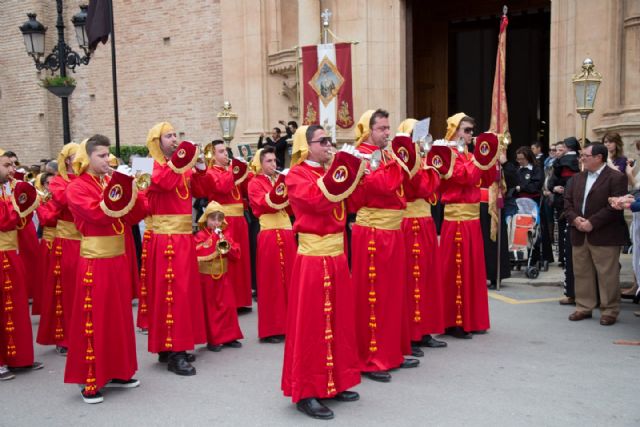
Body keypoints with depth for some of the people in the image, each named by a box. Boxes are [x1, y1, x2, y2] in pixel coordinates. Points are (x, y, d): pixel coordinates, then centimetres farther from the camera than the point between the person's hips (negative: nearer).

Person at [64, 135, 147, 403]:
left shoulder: (114, 182, 12)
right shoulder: (77, 188, -7)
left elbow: (137, 215, 4)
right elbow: (99, 214, -22)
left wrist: (132, 190, -9)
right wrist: (119, 193, -22)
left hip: (118, 259, 7)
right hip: (94, 263, -7)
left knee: (119, 316, 13)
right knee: (94, 320, -3)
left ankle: (116, 372, 25)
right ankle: (89, 381, 6)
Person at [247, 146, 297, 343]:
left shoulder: (281, 179, 18)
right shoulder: (255, 183, 1)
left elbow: (292, 206, 11)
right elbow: (265, 204, -16)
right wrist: (277, 190, -31)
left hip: (286, 232, 6)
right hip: (269, 234, -6)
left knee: (288, 278, 8)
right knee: (271, 280, -3)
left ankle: (287, 324, 18)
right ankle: (271, 329, 3)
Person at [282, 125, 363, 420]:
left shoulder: (329, 171, 15)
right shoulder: (296, 175, -8)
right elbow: (319, 200, -24)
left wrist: (355, 172, 0)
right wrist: (338, 173, -24)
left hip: (336, 255, 8)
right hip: (313, 258, -8)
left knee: (338, 320, 13)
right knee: (312, 324, -4)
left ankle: (332, 383, 25)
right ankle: (306, 392, 5)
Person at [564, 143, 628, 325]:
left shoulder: (616, 178, -6)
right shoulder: (577, 178, 14)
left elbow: (615, 206, -15)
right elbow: (568, 201, 11)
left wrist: (592, 223, -19)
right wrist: (575, 218, -7)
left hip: (604, 236, -6)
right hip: (580, 235, 6)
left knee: (607, 275, 0)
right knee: (582, 273, 11)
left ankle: (609, 310, 11)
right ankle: (584, 307, 21)